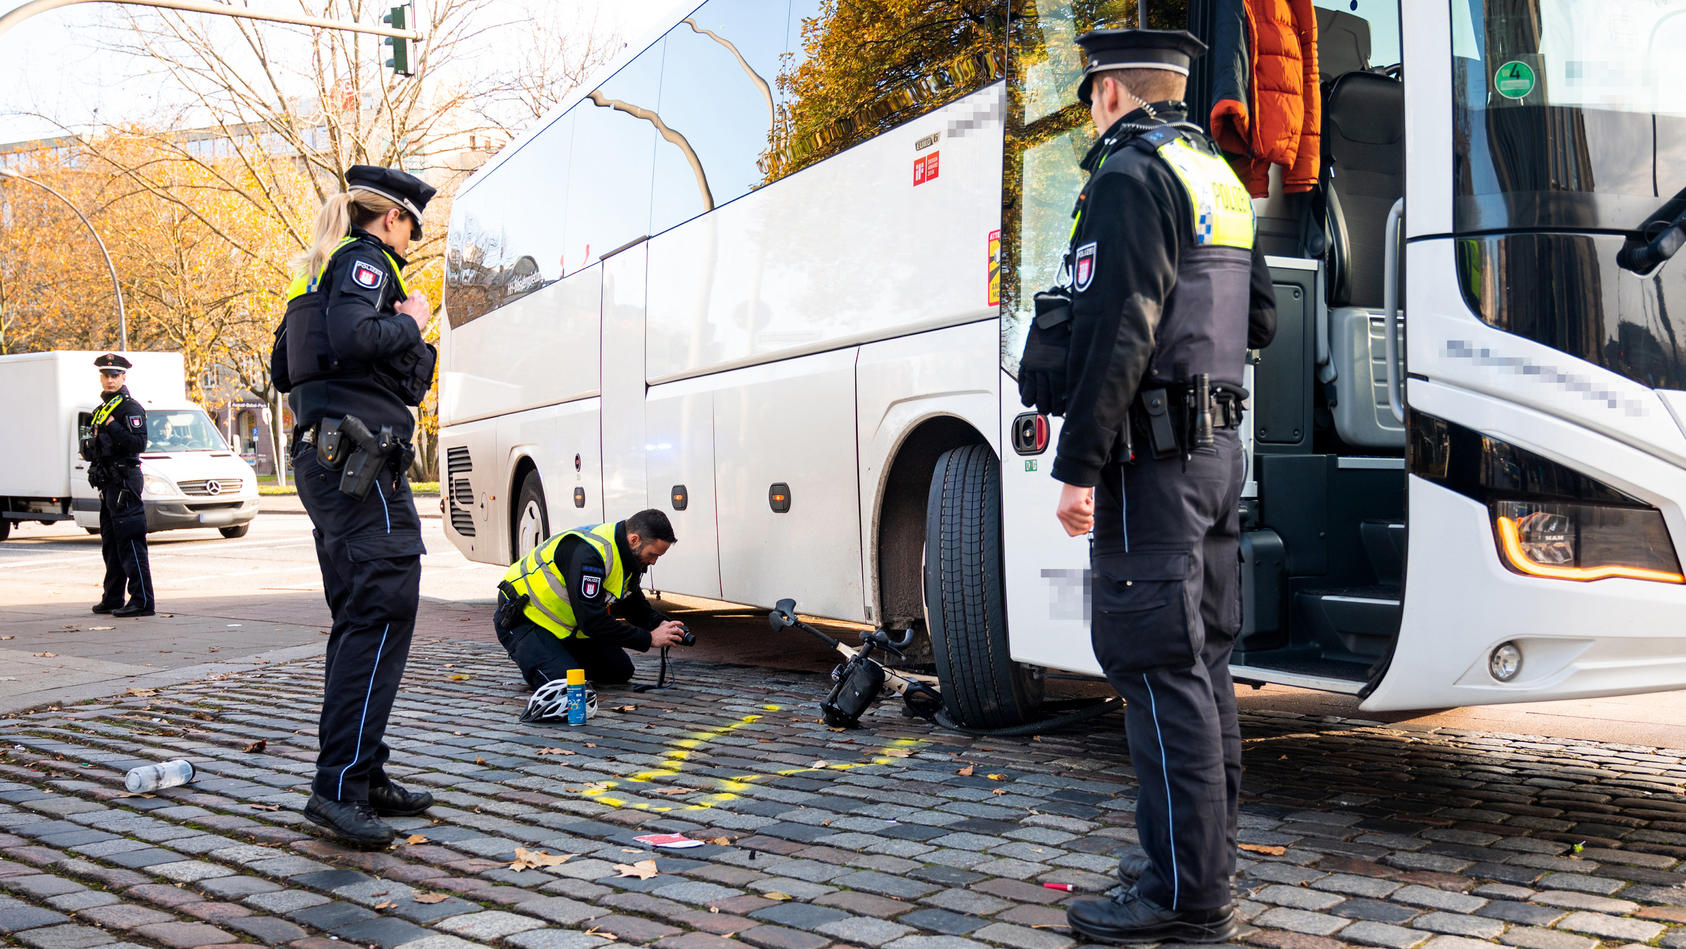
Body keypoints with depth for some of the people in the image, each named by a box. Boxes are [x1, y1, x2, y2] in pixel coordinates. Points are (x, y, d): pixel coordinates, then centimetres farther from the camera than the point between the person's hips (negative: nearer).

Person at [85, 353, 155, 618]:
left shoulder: (130, 408, -9)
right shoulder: (102, 410, 19)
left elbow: (138, 444, -20)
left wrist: (112, 427, -24)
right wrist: (89, 449, 9)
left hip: (125, 481, -10)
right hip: (109, 484, 10)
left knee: (131, 542, -11)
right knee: (111, 545, 15)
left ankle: (142, 601, -11)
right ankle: (112, 599, 23)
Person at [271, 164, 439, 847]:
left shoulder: (314, 274, 24)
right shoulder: (364, 260, -5)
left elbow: (283, 369, 25)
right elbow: (353, 337, -24)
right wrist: (410, 324, -6)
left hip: (321, 459, 10)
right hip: (363, 463, -10)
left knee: (359, 619, 12)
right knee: (382, 612, -13)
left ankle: (363, 776, 18)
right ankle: (340, 786, -17)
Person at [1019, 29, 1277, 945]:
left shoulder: (1130, 174, -11)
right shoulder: (1221, 179, 18)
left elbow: (1117, 334, -20)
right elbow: (1260, 320, 22)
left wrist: (1080, 466, -19)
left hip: (1153, 455, -10)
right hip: (1219, 445, 10)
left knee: (1157, 665, -7)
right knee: (1200, 659, 14)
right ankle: (1202, 858, 23)